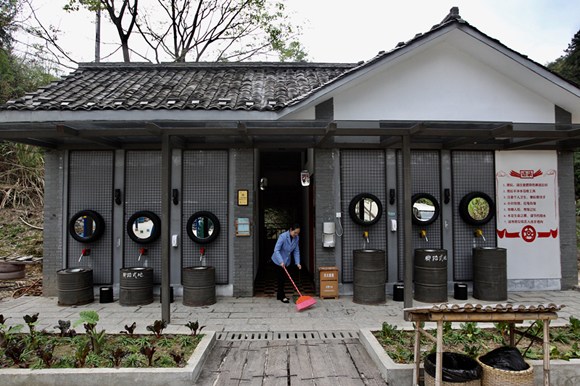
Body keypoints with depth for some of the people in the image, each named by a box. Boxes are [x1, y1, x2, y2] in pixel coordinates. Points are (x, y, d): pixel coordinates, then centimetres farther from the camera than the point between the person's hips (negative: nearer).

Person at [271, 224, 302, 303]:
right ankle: (282, 296, 7)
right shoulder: (283, 236, -26)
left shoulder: (297, 238, -7)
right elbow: (276, 250, -29)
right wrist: (281, 262, -35)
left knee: (283, 278, 12)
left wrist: (298, 263, -10)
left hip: (286, 261, 6)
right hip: (278, 260, -6)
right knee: (281, 278, -4)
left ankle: (279, 295, 25)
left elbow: (296, 251, 0)